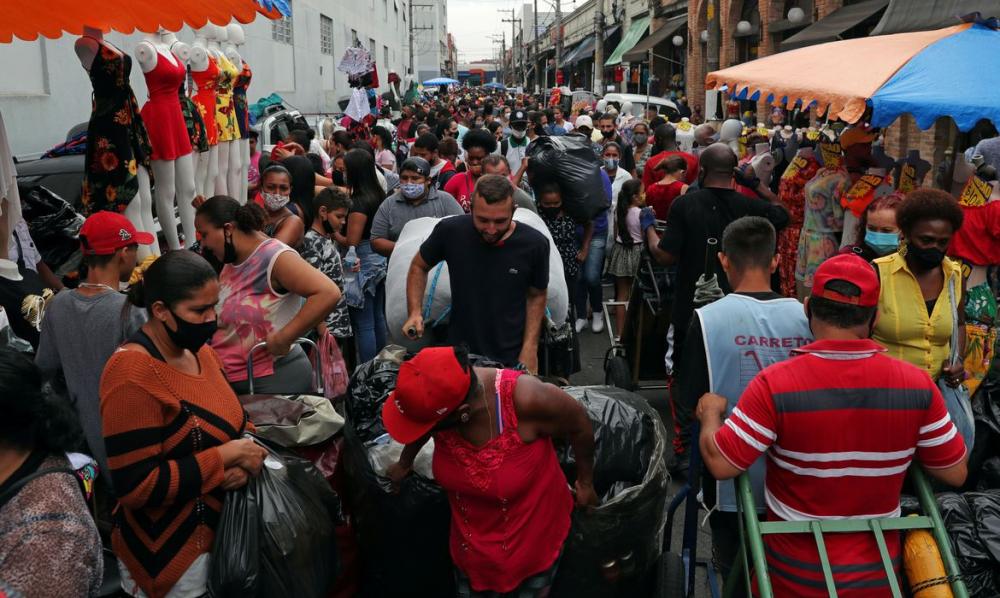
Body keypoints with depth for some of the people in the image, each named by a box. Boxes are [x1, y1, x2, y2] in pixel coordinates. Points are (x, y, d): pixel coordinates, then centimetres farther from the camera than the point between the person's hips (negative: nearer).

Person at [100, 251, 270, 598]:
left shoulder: (198, 350, 1)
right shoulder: (132, 375, -24)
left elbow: (232, 420, 12)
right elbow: (135, 487, -26)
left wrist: (244, 460, -9)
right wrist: (226, 457, -23)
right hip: (171, 555, -8)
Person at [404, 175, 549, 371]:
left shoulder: (535, 244, -14)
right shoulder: (449, 231, -15)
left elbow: (536, 296, 1)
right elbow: (419, 267, 3)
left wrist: (530, 348, -6)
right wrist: (415, 313, -10)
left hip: (512, 359, 0)